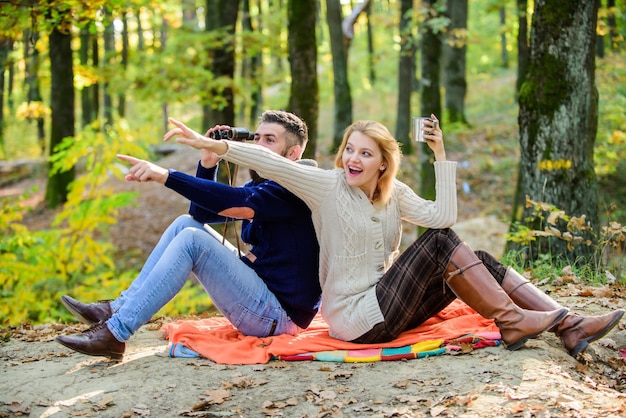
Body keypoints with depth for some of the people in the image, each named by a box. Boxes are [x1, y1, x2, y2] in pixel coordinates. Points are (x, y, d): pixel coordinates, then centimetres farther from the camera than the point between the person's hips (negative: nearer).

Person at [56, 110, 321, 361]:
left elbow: (236, 204, -31)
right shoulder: (258, 185, 18)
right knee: (187, 223, 5)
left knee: (192, 239, -21)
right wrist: (207, 164, -1)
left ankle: (115, 334, -23)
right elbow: (200, 212, 14)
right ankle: (119, 308, -3)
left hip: (279, 314, -9)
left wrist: (166, 176, -36)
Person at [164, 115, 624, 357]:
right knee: (439, 242, -19)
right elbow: (272, 163, -22)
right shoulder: (327, 186, -8)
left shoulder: (395, 194, 7)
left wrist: (441, 156, -9)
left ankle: (569, 324, -12)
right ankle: (512, 322, -15)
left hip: (386, 307, 7)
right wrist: (214, 145, -32)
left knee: (476, 261, -6)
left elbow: (443, 215, -8)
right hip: (355, 319, -7)